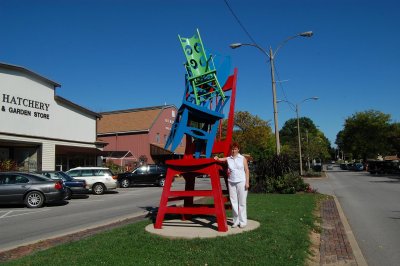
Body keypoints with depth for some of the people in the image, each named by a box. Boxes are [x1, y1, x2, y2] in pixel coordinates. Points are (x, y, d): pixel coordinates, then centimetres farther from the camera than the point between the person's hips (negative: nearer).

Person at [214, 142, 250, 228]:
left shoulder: (242, 158, 3)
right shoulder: (228, 159, 7)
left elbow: (246, 171, 2)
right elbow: (220, 159, -4)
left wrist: (247, 182, -5)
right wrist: (217, 158, -27)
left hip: (241, 182, -2)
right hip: (231, 182, 2)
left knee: (242, 202, 1)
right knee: (233, 202, 6)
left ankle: (243, 221, 10)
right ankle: (236, 221, 15)